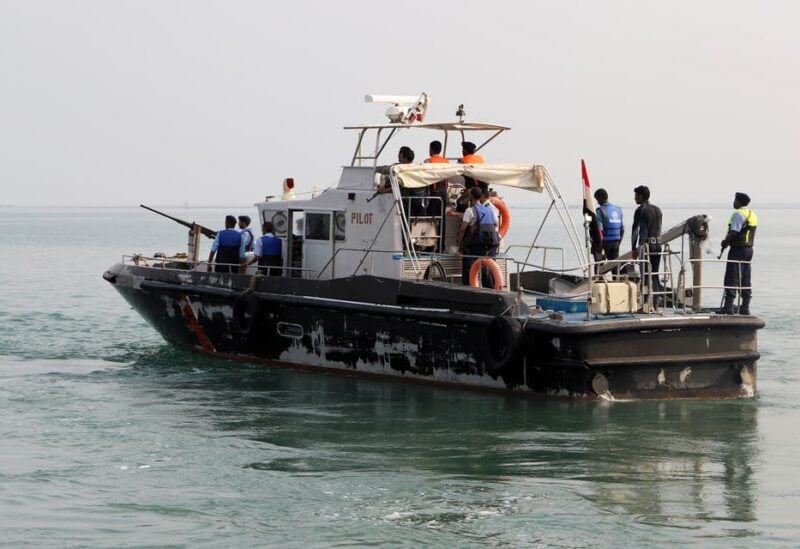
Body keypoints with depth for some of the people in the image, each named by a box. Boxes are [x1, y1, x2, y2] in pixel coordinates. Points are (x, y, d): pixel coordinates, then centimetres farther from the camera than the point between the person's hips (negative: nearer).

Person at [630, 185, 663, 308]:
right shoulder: (658, 210, 13)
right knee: (655, 275, 10)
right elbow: (659, 229, 15)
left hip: (645, 246, -6)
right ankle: (655, 305, 10)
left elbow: (635, 230, -9)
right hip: (657, 245, 6)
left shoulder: (640, 210, -8)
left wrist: (633, 249, -6)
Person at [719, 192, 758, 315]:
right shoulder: (752, 214, 16)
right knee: (745, 279, 10)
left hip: (738, 248, -9)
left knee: (732, 278, -9)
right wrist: (728, 241, 14)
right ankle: (745, 307, 11)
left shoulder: (738, 214, -13)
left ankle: (728, 307, -13)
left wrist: (725, 242, -5)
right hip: (748, 248, 9)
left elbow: (734, 232, -21)